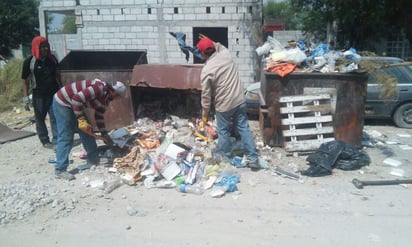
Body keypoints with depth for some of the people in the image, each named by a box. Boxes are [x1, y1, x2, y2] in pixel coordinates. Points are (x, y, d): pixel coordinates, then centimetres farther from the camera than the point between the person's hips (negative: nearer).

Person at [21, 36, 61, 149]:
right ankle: (45, 141, 23)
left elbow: (57, 75, 14)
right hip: (39, 96, -2)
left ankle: (56, 140, 3)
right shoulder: (29, 62, -8)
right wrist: (25, 97, -8)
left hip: (54, 94, 2)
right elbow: (25, 81, -5)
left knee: (55, 118, -2)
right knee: (40, 119, 9)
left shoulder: (52, 59, 2)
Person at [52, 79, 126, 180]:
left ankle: (93, 160, 22)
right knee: (66, 137, -12)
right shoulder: (99, 88, -27)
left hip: (75, 105, 10)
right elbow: (77, 99, -32)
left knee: (86, 132, 10)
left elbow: (99, 116, 15)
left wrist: (104, 134, 15)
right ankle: (60, 170, -8)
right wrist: (81, 119, -28)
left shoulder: (106, 98, 5)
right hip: (62, 103, -10)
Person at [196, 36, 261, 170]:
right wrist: (211, 42, 34)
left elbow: (206, 95, -11)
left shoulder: (206, 71, -16)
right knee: (244, 129, 11)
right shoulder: (226, 54, -3)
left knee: (223, 132, 15)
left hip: (224, 105, -5)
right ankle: (253, 159, 14)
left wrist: (205, 115, 0)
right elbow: (220, 46, 27)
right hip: (240, 100, 5)